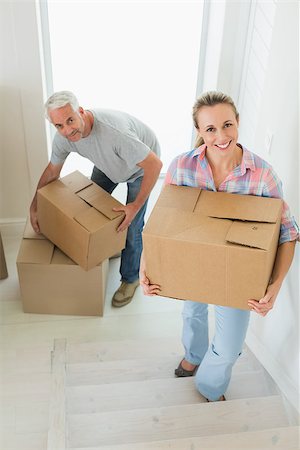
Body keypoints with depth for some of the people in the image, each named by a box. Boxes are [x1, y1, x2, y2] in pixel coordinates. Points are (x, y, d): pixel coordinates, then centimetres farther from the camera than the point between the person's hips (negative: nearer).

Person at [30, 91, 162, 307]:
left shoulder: (113, 131, -45)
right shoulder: (63, 137, -23)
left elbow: (155, 164, -39)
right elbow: (52, 170, -3)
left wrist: (136, 205, -35)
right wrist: (34, 206, 2)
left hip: (142, 165, -6)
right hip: (109, 163, 6)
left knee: (131, 226, -7)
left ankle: (131, 278, 16)